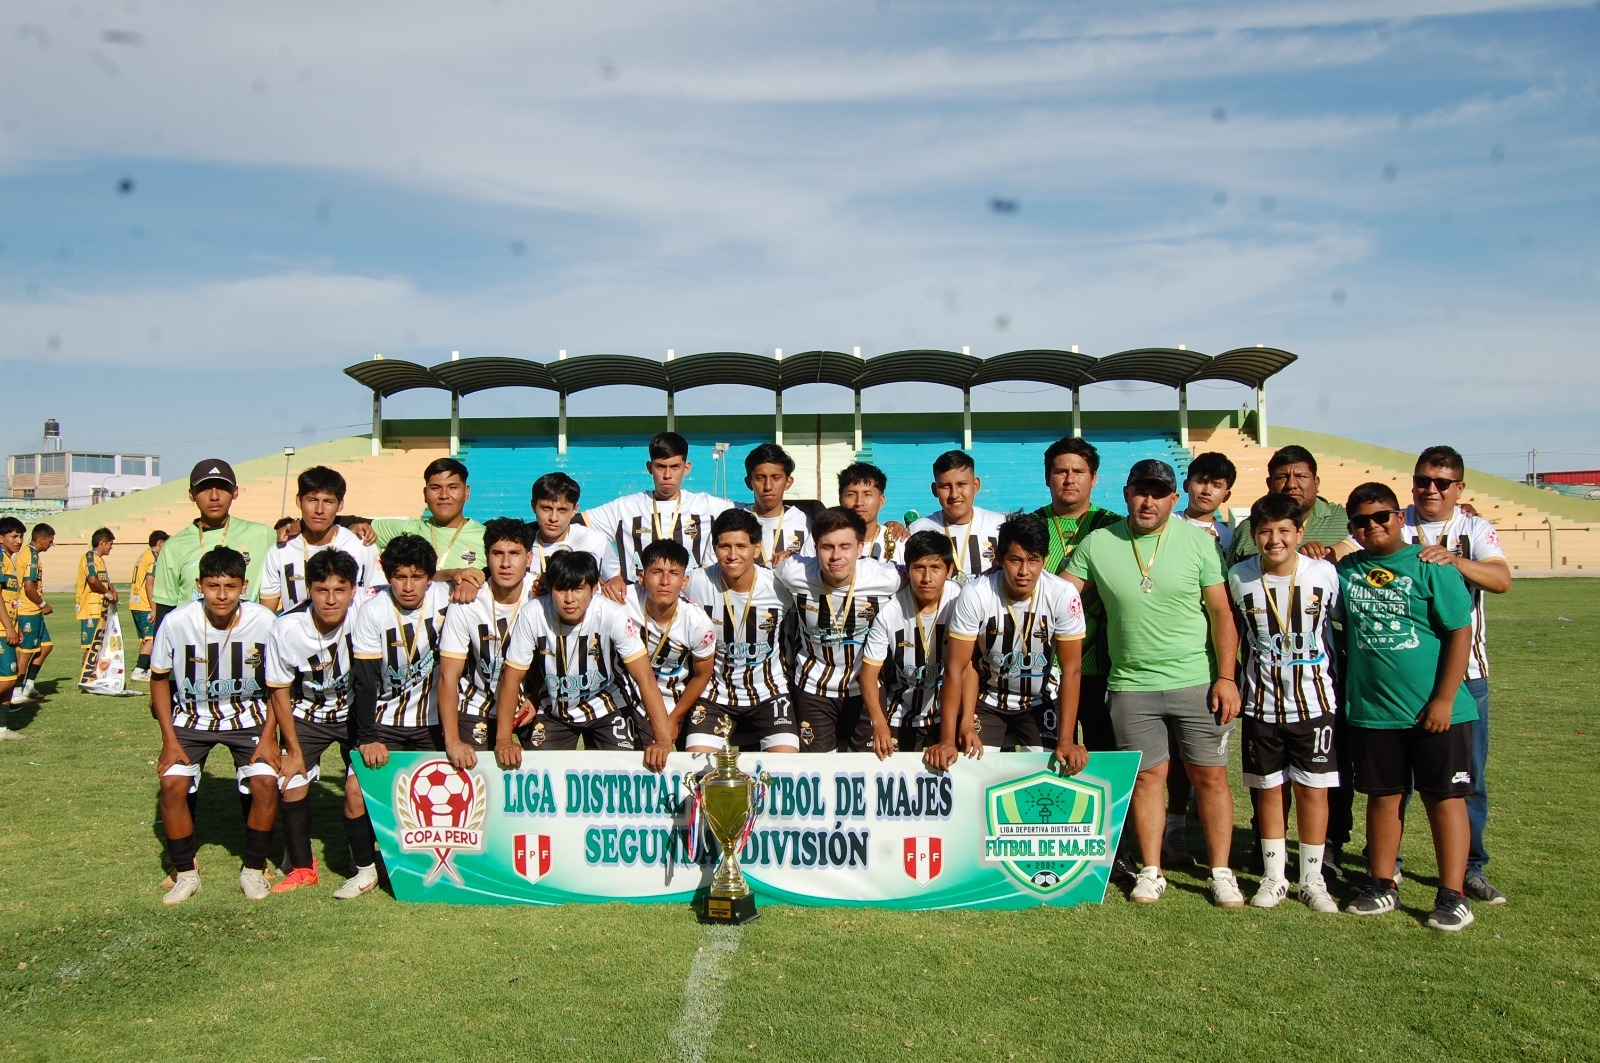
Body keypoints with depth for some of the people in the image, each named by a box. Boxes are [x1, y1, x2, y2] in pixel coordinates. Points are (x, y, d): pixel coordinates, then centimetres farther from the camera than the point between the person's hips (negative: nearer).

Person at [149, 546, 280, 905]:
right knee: (172, 783, -18)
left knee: (265, 781, -19)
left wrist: (268, 737, -12)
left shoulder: (264, 622, -20)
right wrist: (169, 738, -8)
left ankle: (254, 870, 2)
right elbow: (160, 678, -3)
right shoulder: (176, 622, -21)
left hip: (247, 715, 0)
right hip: (192, 717, 1)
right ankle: (185, 873, 4)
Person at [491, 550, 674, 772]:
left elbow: (644, 678, -28)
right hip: (554, 710, 1)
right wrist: (503, 739, -21)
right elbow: (511, 678, -14)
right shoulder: (532, 616, -23)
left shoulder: (613, 615, -27)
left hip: (606, 707, -1)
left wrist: (662, 739, -34)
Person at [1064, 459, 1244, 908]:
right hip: (1131, 684, 1)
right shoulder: (1097, 544, 0)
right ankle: (1151, 872, 18)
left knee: (1209, 775, 4)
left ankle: (1221, 872, 16)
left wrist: (1226, 677, -6)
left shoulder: (1198, 541, -2)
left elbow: (1221, 614, 0)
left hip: (1197, 681, 0)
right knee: (1147, 776, 7)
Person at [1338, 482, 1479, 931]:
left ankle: (1452, 895, 13)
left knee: (1444, 798, 4)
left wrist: (1443, 700, -12)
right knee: (1383, 797, 13)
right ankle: (1382, 885, 24)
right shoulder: (1345, 570, 6)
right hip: (1371, 711, 4)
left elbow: (1460, 633, -8)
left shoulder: (1430, 566, -6)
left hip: (1434, 712, -4)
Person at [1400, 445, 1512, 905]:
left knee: (1468, 775, 8)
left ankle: (1471, 869, 22)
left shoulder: (1474, 528, 2)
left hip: (1463, 671, 1)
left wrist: (1452, 558, -30)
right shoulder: (1393, 526, 3)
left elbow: (1501, 579, -13)